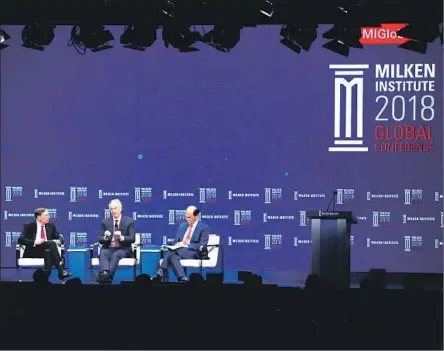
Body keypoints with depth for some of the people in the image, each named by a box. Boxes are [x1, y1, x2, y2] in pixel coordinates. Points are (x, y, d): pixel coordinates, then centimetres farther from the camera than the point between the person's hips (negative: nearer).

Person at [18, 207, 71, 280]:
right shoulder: (29, 226, 4)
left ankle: (46, 276, -45)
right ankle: (61, 271, -38)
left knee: (48, 252, -37)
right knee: (52, 244, -33)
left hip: (48, 250, 4)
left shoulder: (51, 226, 15)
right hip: (33, 251, -4)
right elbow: (21, 240, -6)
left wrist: (58, 241, -9)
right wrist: (35, 242, -22)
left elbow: (59, 237, 17)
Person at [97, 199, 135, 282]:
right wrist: (105, 237, -18)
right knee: (103, 253, -34)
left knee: (116, 254, -37)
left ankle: (108, 276, -53)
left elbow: (132, 239, -4)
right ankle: (105, 273, -60)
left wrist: (121, 237, -24)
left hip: (123, 249, -2)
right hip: (108, 249, 2)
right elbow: (100, 240, 7)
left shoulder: (129, 221, 5)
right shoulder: (105, 222, 12)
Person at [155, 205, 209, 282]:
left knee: (171, 251, -32)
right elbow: (176, 242, 22)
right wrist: (178, 244, -4)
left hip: (193, 253, -5)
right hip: (180, 251, 5)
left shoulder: (204, 228, 3)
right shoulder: (182, 226, 21)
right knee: (174, 256, -35)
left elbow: (202, 246, -7)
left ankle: (161, 271, -35)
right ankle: (182, 279, -48)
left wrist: (187, 245, -17)